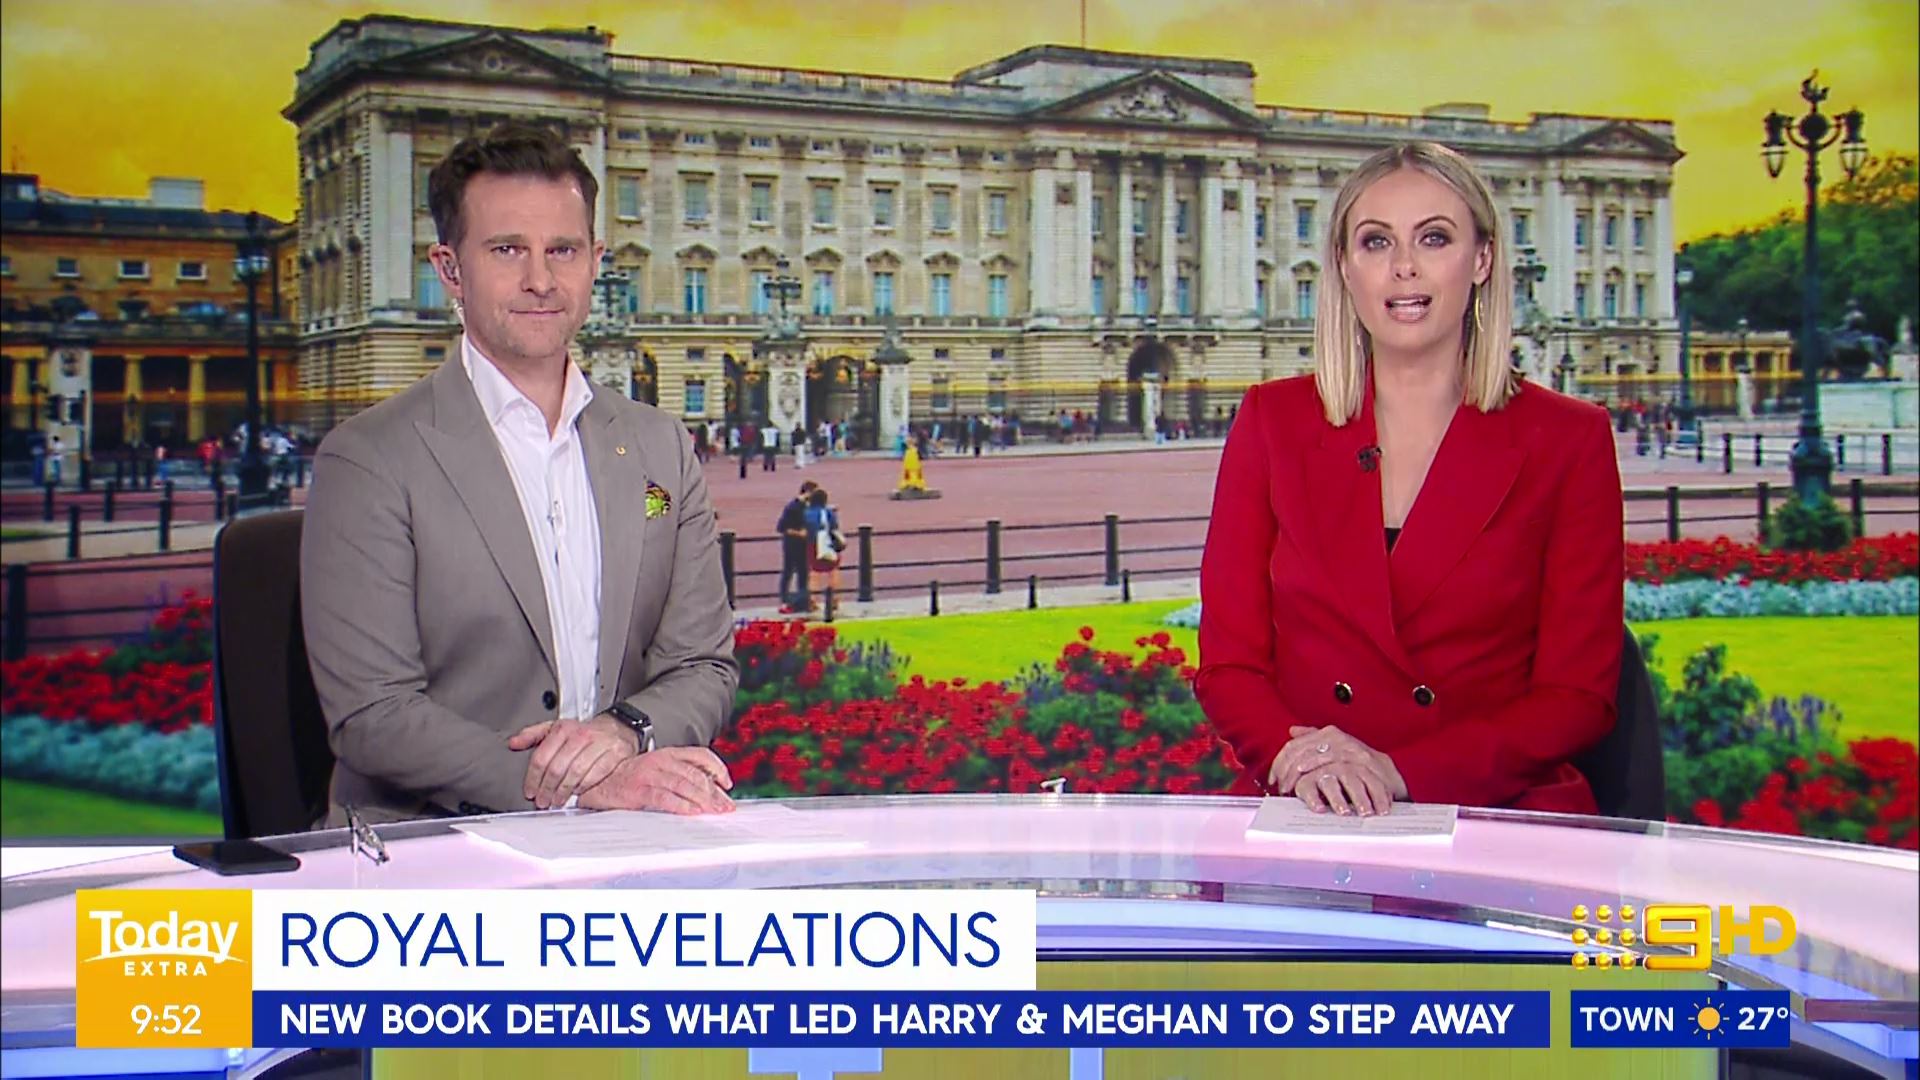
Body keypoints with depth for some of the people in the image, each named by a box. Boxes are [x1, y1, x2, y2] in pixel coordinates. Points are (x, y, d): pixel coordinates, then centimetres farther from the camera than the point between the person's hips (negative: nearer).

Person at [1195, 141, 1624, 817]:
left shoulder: (1568, 441, 7)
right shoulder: (1273, 420, 12)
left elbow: (1579, 696, 1)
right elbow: (1229, 662, 8)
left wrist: (1399, 771, -13)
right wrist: (1296, 754, -14)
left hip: (1497, 815, 0)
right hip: (1305, 819, 0)